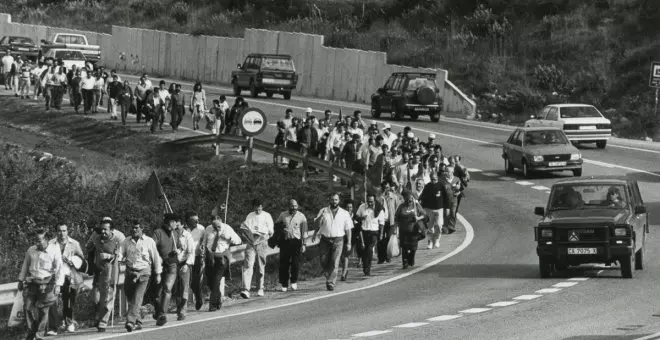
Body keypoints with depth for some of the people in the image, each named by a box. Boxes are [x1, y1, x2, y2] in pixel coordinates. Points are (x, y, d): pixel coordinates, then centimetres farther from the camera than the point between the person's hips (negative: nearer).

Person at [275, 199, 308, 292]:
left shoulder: (301, 216, 4)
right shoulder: (283, 215, 9)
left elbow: (304, 231, 3)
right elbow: (276, 225, 20)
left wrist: (303, 244, -4)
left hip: (296, 241, -2)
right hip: (285, 241, 2)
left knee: (295, 262, -7)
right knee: (284, 264, 0)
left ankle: (294, 282, 11)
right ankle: (284, 284, 10)